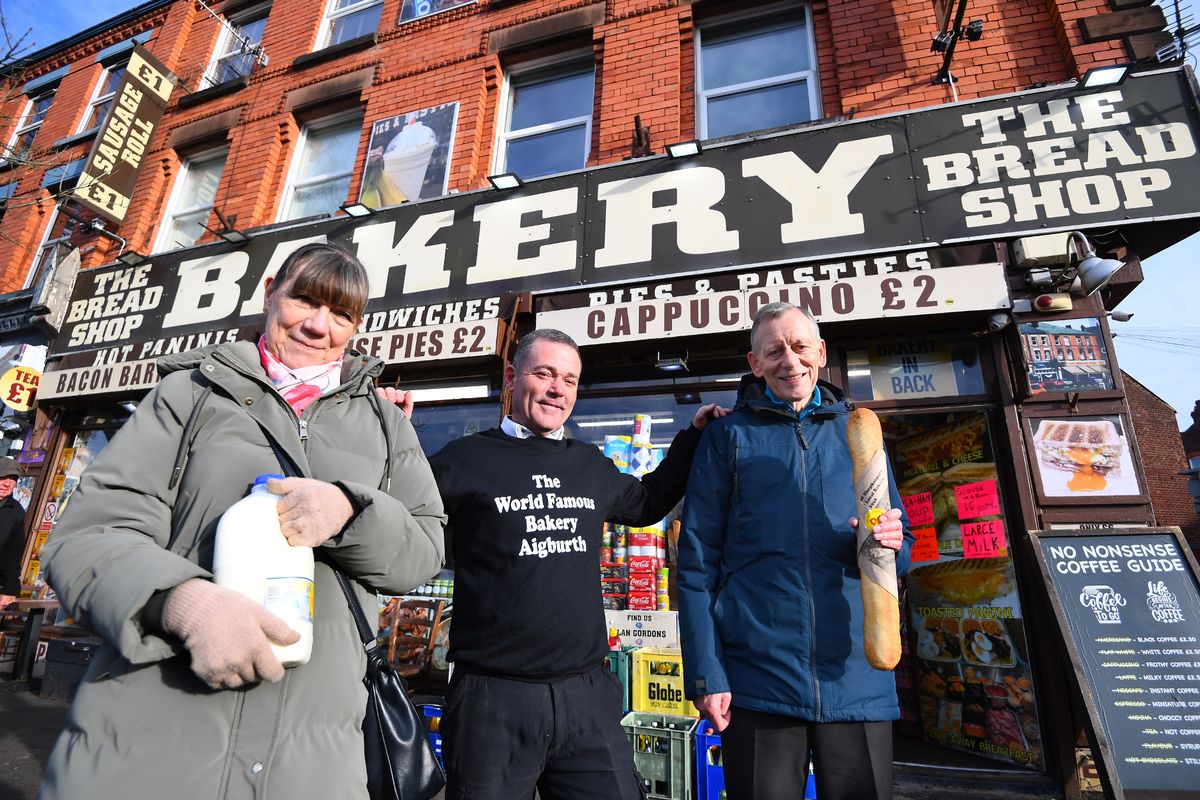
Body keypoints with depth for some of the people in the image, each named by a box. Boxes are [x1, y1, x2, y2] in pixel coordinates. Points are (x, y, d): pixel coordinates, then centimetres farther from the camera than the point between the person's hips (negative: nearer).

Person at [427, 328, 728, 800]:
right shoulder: (467, 459, -6)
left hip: (589, 693, 4)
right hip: (493, 695, -3)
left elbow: (646, 503, 25)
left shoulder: (592, 465, 8)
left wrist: (693, 436, 20)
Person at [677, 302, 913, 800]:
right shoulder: (728, 436, 0)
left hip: (859, 680, 3)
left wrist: (890, 543, -10)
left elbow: (902, 548, 14)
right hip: (756, 680, -2)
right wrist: (704, 676, -8)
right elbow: (697, 562, -3)